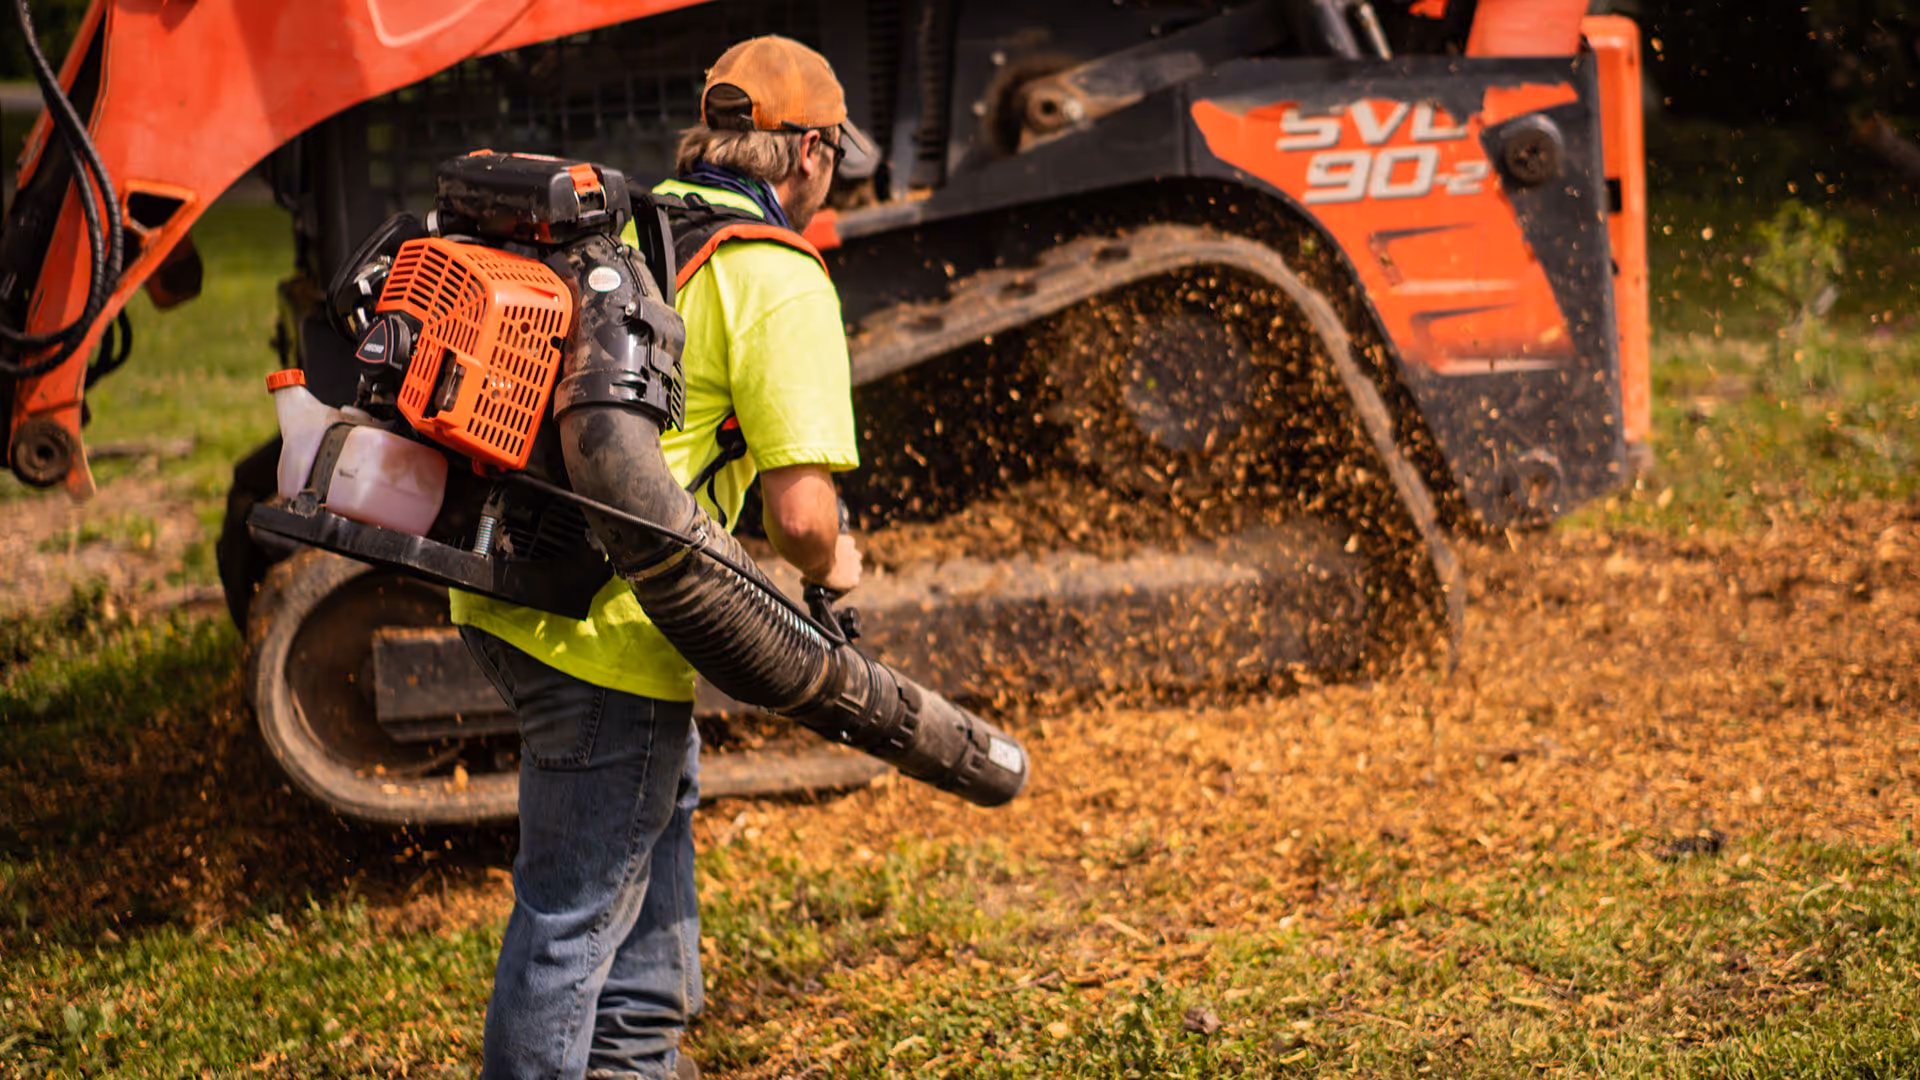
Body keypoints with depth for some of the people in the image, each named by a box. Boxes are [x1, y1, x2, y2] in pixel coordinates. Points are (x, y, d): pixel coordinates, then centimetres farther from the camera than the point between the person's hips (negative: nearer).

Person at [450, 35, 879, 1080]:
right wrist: (831, 565, 4)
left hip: (499, 589, 9)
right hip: (606, 627, -9)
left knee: (662, 804, 30)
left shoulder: (618, 229, 14)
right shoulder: (780, 281, -11)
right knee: (573, 909, 2)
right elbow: (799, 512, -17)